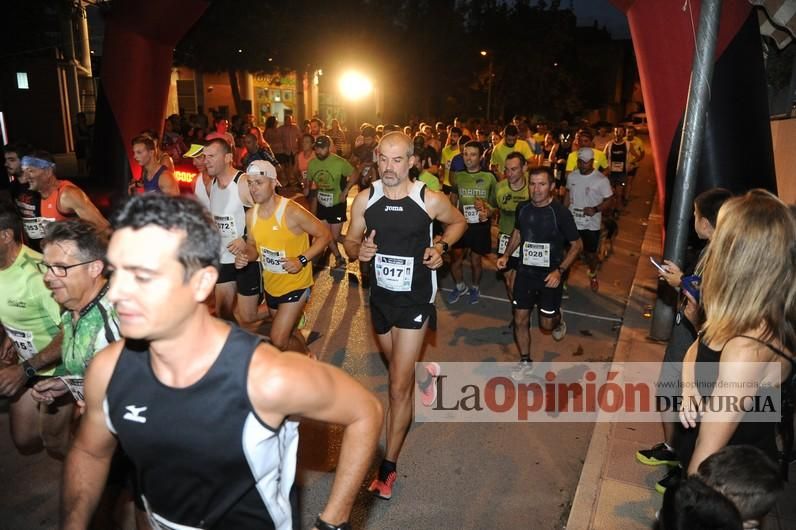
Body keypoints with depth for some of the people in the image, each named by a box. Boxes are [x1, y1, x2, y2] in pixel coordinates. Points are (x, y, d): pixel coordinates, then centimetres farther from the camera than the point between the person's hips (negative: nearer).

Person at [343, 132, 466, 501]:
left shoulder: (430, 200, -14)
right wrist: (358, 250, -20)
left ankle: (388, 466, 7)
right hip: (380, 297, 4)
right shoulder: (365, 199, -7)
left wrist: (441, 247, -12)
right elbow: (350, 241, 4)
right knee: (396, 369, 26)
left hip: (415, 300, -4)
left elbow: (458, 223, 6)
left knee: (399, 386, -5)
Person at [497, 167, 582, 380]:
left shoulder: (560, 212, -18)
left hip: (549, 275, -3)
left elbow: (577, 245, -9)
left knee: (546, 323, 8)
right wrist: (506, 255, 0)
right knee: (520, 320, 5)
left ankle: (558, 320, 45)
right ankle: (525, 361, 25)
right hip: (525, 272, 3)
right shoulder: (522, 208, -5)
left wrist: (559, 271, -19)